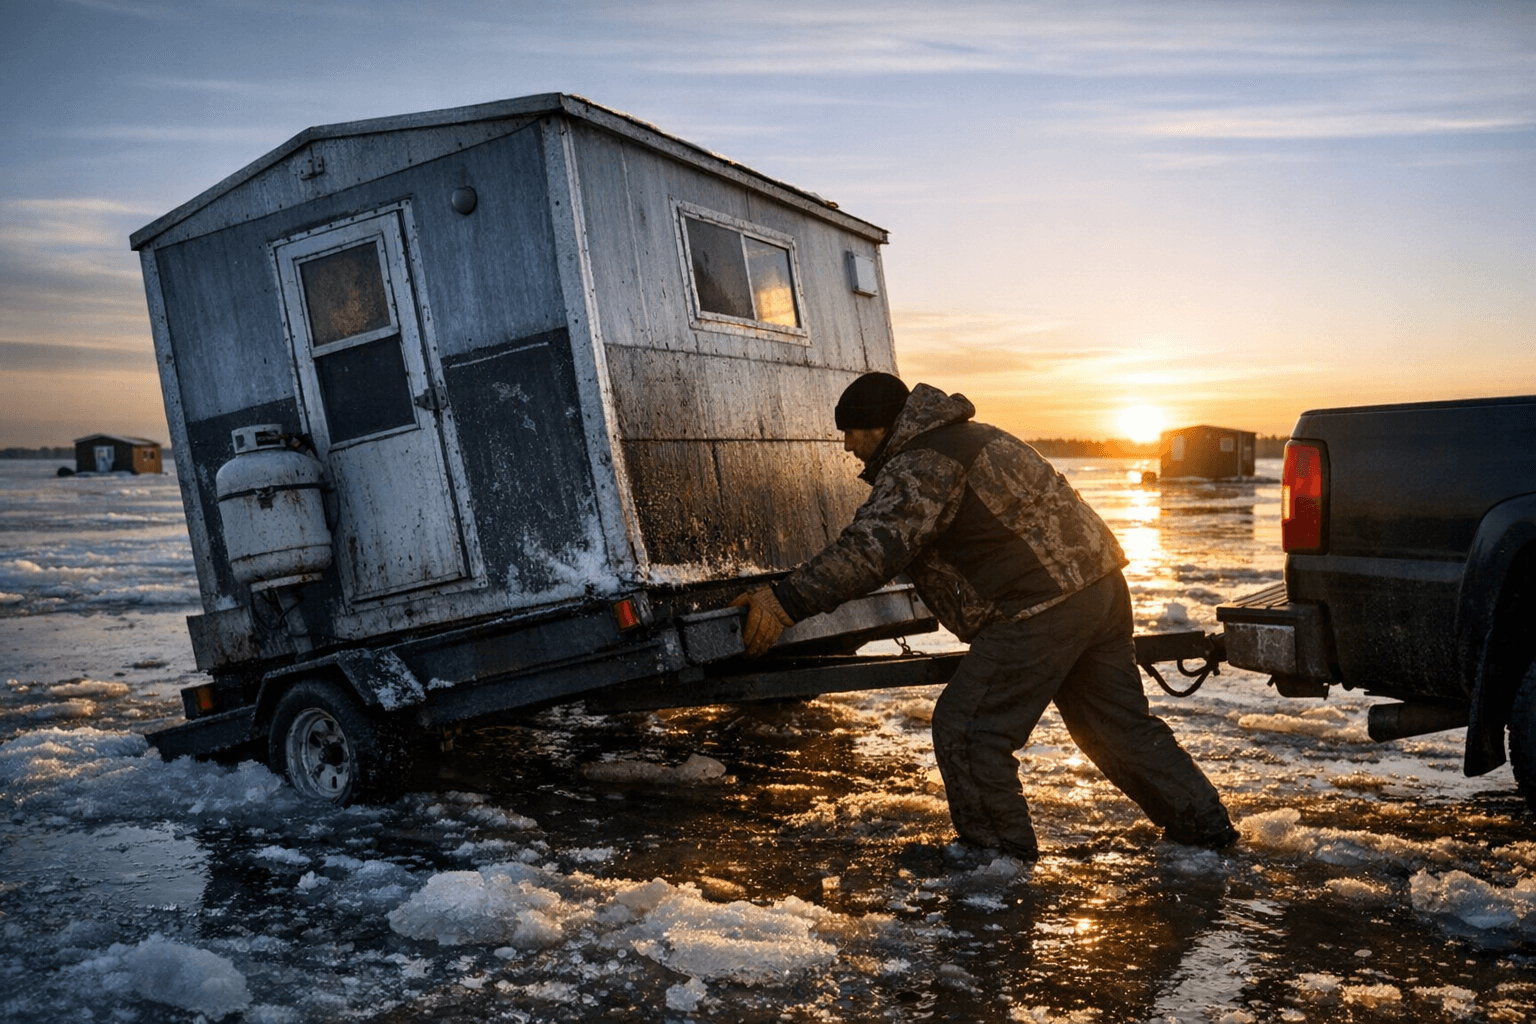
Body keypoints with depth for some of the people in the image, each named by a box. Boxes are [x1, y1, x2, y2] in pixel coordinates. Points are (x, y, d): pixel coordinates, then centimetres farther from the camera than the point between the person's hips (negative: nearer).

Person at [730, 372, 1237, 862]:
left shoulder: (919, 467, -13)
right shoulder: (968, 437, 21)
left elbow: (871, 548, -25)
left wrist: (786, 601, -26)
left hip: (1043, 609, -11)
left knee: (966, 729, 0)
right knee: (1119, 721, 22)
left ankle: (998, 847, 14)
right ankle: (1205, 825, 33)